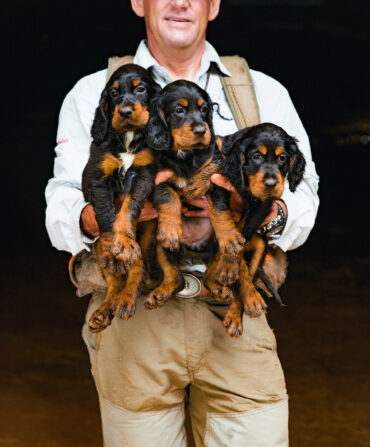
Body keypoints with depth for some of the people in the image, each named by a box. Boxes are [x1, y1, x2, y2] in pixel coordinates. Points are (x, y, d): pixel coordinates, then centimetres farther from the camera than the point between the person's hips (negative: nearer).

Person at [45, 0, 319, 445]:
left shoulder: (265, 93, 15)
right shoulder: (92, 95, 12)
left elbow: (303, 205, 5)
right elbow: (60, 218, 0)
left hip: (233, 311, 1)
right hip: (131, 314, -1)